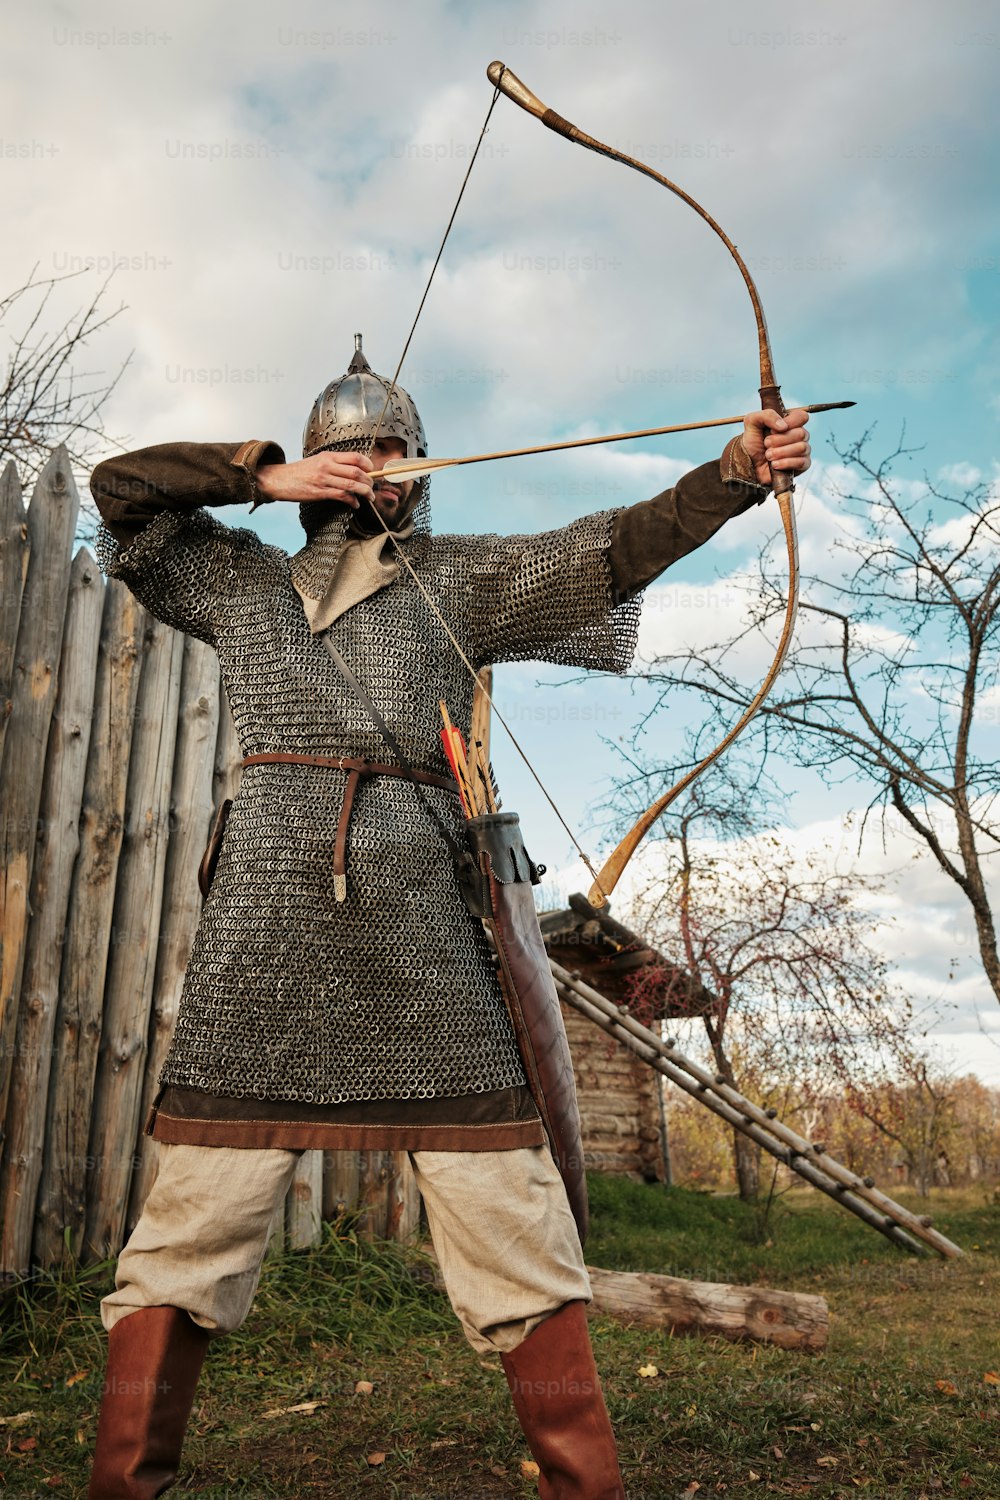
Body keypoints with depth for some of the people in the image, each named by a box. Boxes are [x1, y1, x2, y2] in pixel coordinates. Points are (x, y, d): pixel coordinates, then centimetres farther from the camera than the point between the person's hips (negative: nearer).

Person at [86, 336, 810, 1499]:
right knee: (191, 1220, 3)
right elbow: (117, 485, 20)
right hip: (266, 907, 1)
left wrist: (738, 471, -9)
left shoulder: (462, 580, 17)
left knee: (511, 1219, -1)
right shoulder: (241, 581, 21)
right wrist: (269, 475, 9)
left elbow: (608, 549, 5)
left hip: (425, 916, 0)